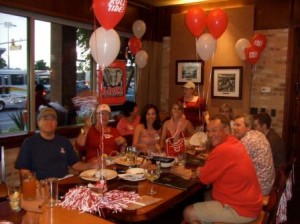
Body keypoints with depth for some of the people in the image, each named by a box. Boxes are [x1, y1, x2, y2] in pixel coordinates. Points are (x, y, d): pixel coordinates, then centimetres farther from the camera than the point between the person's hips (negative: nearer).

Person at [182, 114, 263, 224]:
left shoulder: (223, 150, -27)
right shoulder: (234, 142, 4)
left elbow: (204, 178, -15)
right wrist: (203, 171, -6)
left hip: (240, 210, -10)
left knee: (188, 213, -4)